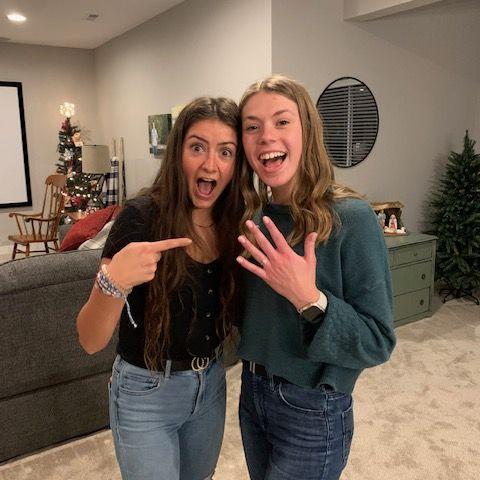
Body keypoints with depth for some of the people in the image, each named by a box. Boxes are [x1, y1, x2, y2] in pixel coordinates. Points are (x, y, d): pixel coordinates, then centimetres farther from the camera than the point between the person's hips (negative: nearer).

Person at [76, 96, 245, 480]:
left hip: (211, 384, 6)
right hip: (146, 393, -5)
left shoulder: (235, 220, -6)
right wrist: (113, 281, -41)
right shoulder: (142, 217, -22)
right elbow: (91, 341, -22)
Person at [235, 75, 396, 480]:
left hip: (312, 411, -5)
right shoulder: (254, 216, -2)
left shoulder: (350, 218, -21)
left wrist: (308, 298, -32)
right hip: (253, 392, 6)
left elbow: (379, 344, -19)